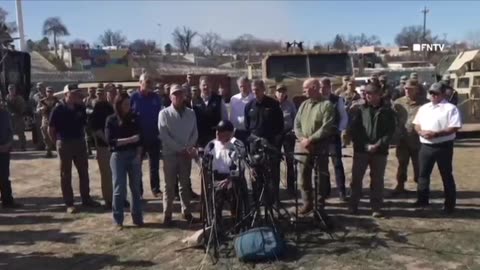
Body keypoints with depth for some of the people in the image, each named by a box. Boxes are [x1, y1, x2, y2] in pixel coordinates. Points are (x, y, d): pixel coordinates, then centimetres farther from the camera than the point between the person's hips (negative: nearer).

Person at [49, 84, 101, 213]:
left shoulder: (81, 108, 1)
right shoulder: (59, 109, -10)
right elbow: (51, 129, -5)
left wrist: (82, 136, 7)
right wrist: (57, 141, -1)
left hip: (80, 142, 5)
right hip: (64, 144, -4)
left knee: (84, 172, 10)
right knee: (66, 174, 4)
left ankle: (86, 199, 22)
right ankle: (69, 203, 10)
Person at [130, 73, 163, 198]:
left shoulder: (156, 98, 3)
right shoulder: (134, 97, -4)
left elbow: (161, 115, 7)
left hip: (154, 137, 2)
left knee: (154, 165, 8)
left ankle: (156, 189, 18)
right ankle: (138, 191, 19)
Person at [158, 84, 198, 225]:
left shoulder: (191, 113, 7)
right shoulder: (164, 113, -4)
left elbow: (195, 133, 5)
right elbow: (164, 136, -11)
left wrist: (189, 148, -10)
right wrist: (180, 149, -13)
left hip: (186, 154, 3)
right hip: (170, 153, -3)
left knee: (185, 184, 10)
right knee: (169, 185, 2)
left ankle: (187, 212, 20)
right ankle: (167, 214, 9)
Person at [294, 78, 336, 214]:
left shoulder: (327, 105, -7)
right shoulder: (304, 104, 13)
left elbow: (327, 128, -15)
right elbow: (297, 124, 9)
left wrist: (311, 140, -17)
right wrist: (302, 139, -9)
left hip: (320, 147, -5)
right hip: (303, 147, 5)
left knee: (321, 177, 5)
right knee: (303, 176, 8)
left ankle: (320, 203, 19)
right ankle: (307, 202, 21)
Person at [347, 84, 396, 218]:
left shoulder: (387, 110, 4)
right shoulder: (361, 109, 5)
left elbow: (390, 131, 0)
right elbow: (353, 129, 0)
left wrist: (378, 145, -13)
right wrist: (365, 145, -10)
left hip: (380, 151, 0)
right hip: (361, 149, 1)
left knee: (377, 180, 6)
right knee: (356, 178, 4)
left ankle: (376, 207, 16)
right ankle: (353, 204, 17)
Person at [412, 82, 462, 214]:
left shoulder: (450, 108, -7)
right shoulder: (424, 108, 11)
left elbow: (454, 128, -14)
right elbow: (417, 124, 12)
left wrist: (436, 134, -22)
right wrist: (421, 132, -10)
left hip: (443, 146, -5)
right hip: (426, 146, 5)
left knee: (446, 175, 5)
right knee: (423, 174, 11)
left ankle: (450, 204, 15)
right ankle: (422, 200, 24)